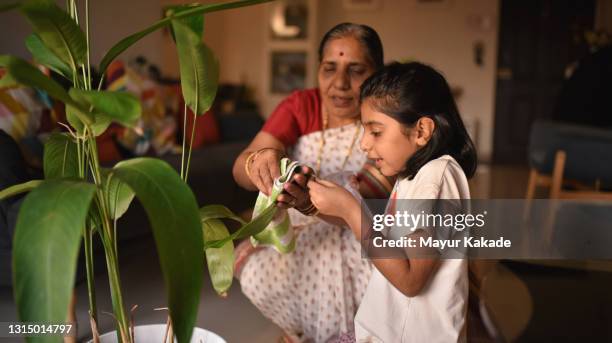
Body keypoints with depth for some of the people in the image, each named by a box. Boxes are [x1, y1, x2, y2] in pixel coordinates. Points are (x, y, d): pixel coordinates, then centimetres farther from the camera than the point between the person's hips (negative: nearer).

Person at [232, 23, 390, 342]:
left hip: (364, 230, -1)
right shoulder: (299, 106, -8)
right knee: (262, 276, -25)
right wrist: (257, 163, -46)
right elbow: (241, 166, -20)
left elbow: (374, 196, -27)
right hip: (295, 228, 2)